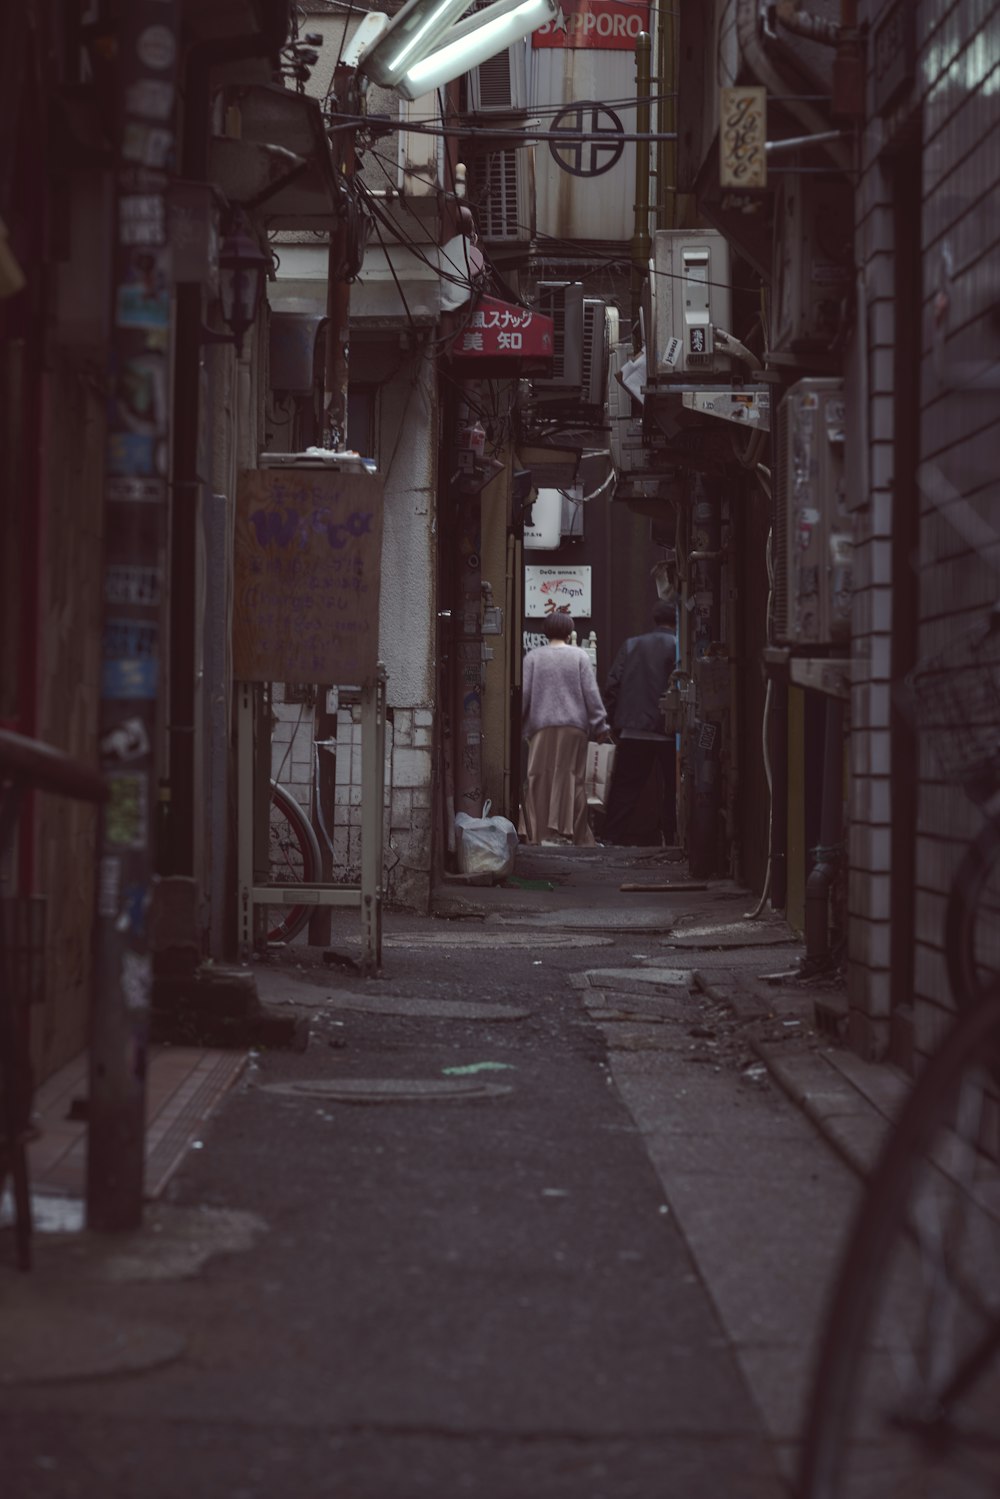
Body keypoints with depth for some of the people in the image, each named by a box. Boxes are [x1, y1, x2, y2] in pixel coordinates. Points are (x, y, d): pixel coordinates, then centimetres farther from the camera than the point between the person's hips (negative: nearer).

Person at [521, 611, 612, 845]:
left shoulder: (533, 657, 3)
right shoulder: (579, 656, 2)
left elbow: (524, 694, 2)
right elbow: (591, 693, 0)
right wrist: (601, 726, 4)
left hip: (542, 729, 0)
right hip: (574, 727, 0)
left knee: (540, 781, 1)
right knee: (572, 780, 3)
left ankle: (540, 833, -4)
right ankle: (570, 832, -1)